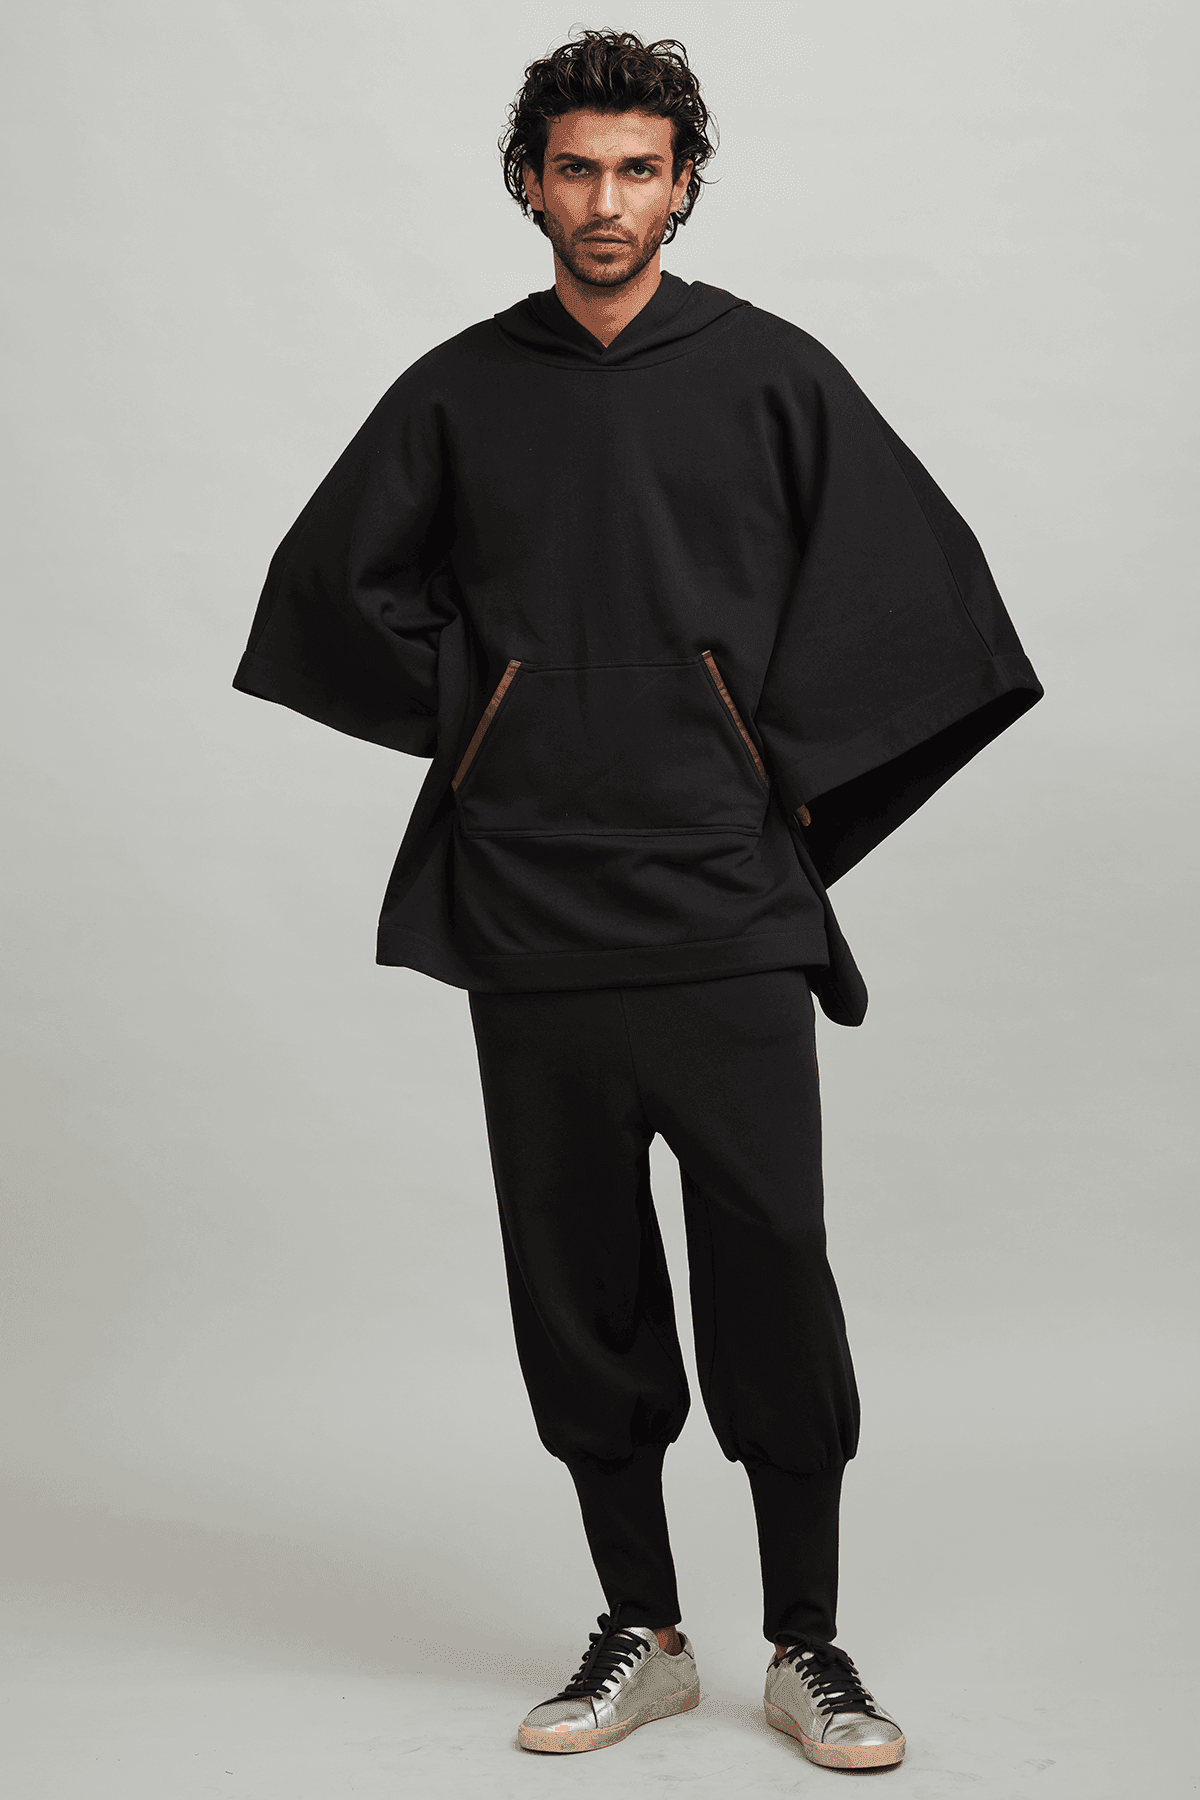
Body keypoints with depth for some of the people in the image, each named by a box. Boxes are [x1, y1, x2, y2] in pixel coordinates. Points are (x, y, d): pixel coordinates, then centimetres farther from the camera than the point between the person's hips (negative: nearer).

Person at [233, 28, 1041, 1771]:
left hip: (724, 907, -2)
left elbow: (918, 575, 2)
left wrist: (793, 774, -1)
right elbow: (333, 578, 17)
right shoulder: (460, 391, 8)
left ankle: (807, 1643, 12)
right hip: (527, 907, 2)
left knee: (771, 1271, -2)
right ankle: (642, 1635, 21)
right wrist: (466, 716, 8)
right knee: (578, 1283, 8)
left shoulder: (768, 372, 2)